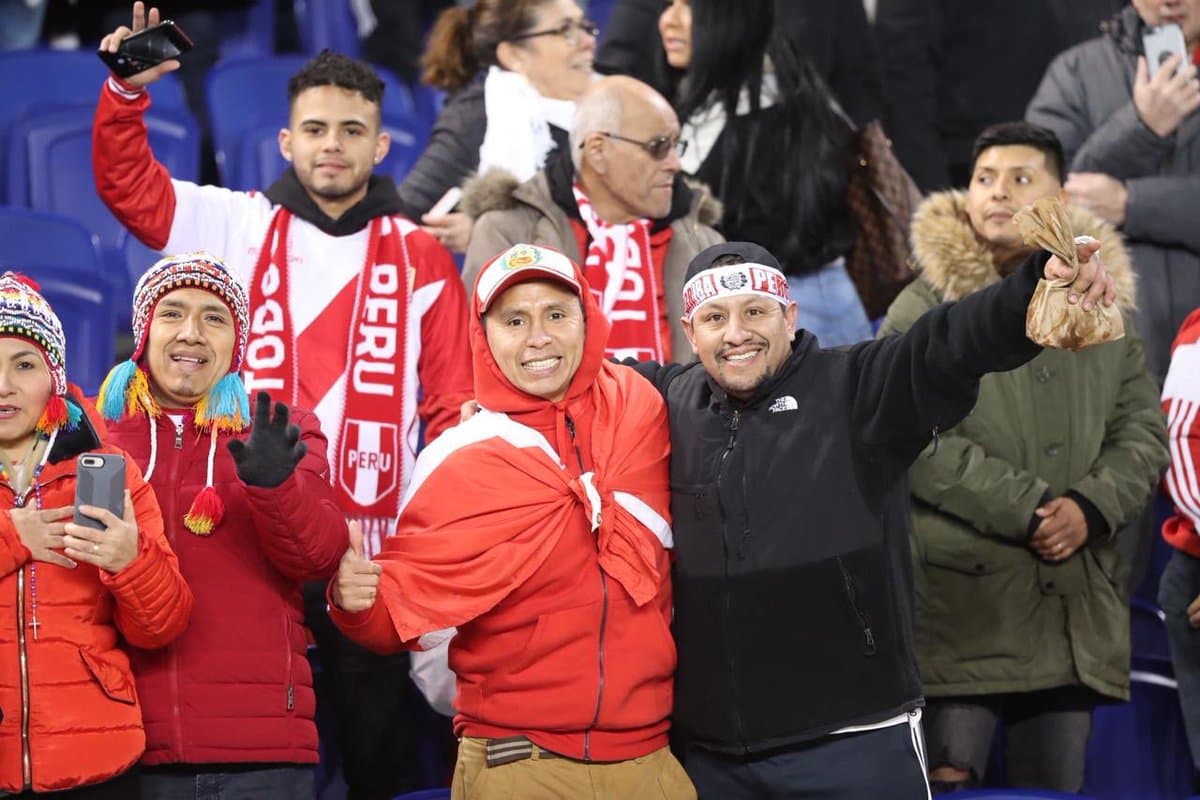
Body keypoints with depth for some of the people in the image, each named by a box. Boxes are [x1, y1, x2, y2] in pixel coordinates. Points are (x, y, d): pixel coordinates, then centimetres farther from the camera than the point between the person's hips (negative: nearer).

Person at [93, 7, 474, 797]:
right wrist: (128, 90, -15)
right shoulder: (241, 228, 7)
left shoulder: (419, 257, 7)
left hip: (376, 544, 0)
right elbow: (127, 182, 1)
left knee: (379, 732, 6)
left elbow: (452, 404, 7)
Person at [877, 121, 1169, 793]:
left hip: (1075, 606, 4)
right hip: (960, 597, -4)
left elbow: (1144, 434, 12)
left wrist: (1090, 508, -8)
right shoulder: (927, 309, 0)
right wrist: (1027, 508, -16)